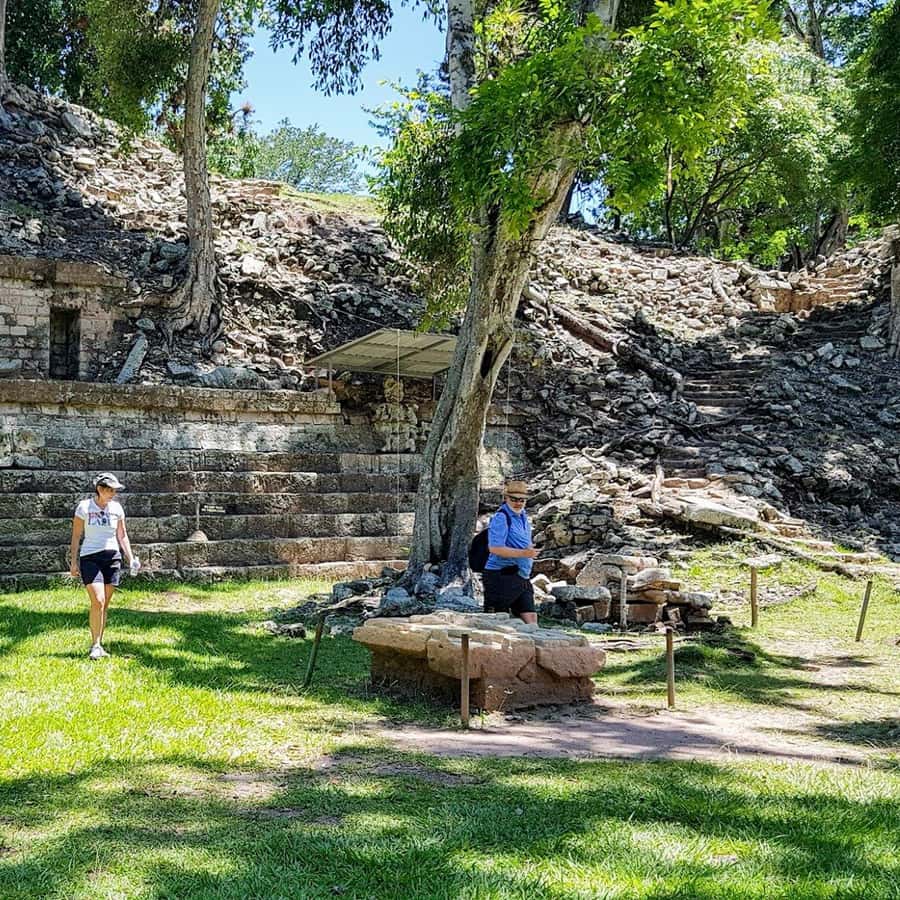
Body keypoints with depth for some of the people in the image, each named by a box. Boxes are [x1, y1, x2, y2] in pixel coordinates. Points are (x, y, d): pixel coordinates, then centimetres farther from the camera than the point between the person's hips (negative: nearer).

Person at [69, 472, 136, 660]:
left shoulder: (117, 508, 8)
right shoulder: (84, 507, -3)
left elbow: (122, 536, 15)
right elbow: (76, 536, 1)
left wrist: (130, 558, 5)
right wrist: (74, 561, -2)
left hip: (112, 558, 4)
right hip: (90, 558, -4)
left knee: (104, 604, 4)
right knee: (97, 602, -16)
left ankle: (99, 644, 13)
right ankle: (95, 645, -8)